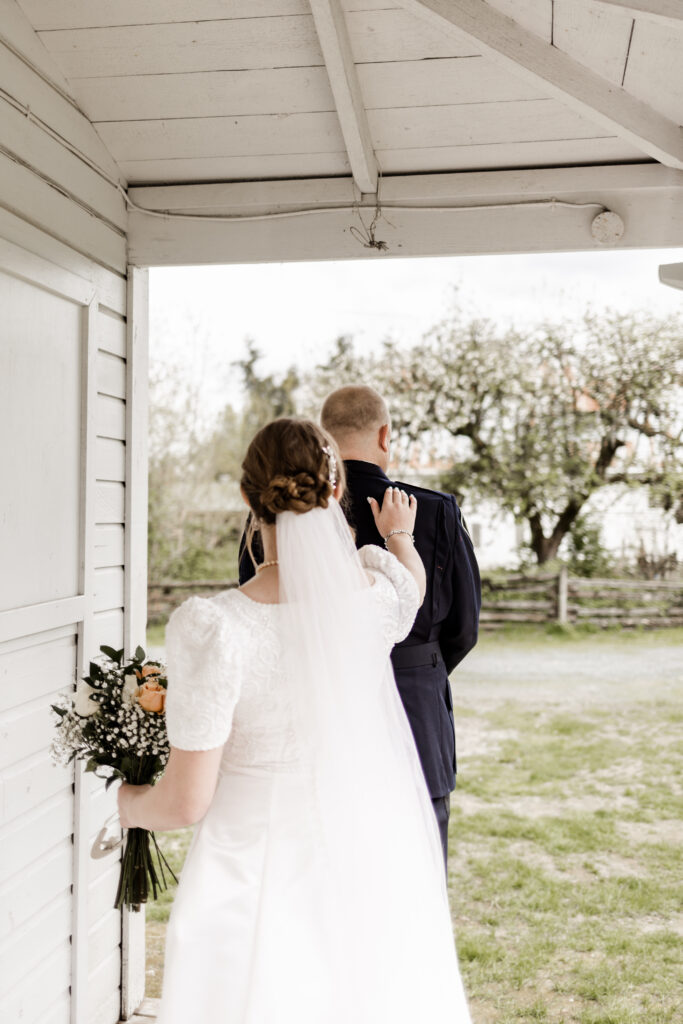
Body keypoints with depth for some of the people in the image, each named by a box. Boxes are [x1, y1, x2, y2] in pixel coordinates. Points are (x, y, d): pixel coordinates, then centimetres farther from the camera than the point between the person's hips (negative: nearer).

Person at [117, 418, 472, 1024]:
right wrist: (399, 535, 42)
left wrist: (129, 805, 7)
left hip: (258, 877, -3)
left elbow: (188, 801, -17)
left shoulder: (213, 627, -23)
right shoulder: (379, 593, -10)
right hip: (372, 862, 4)